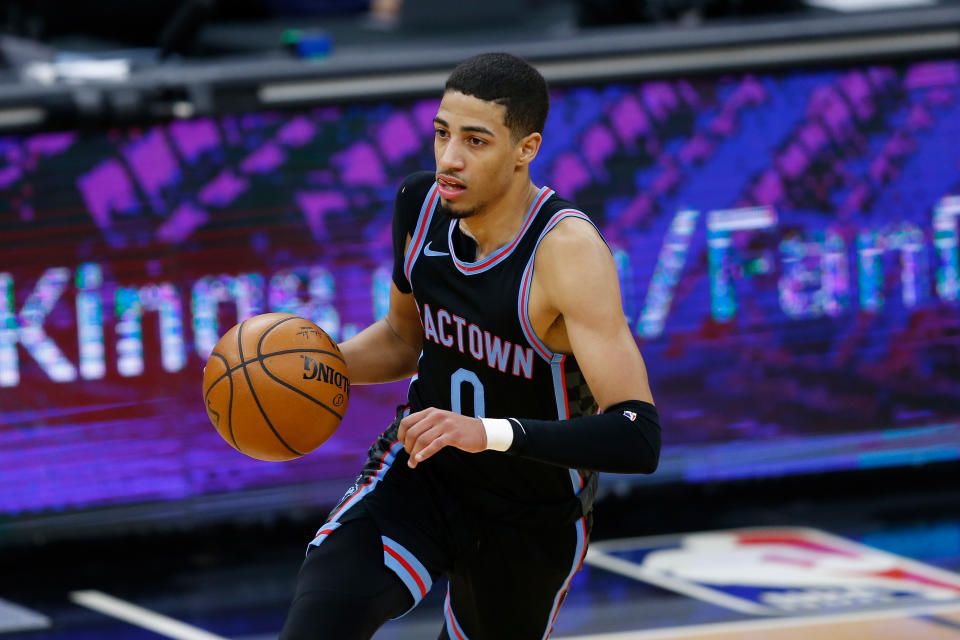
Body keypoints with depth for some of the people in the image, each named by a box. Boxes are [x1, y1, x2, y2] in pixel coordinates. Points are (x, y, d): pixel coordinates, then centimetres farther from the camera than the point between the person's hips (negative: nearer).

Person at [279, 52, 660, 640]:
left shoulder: (568, 251, -29)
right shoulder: (420, 205, -10)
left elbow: (639, 439, -37)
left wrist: (489, 433, -47)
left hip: (532, 518, -3)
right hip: (421, 471, 3)